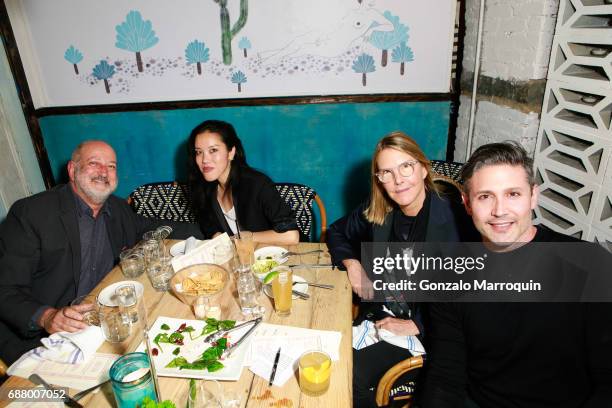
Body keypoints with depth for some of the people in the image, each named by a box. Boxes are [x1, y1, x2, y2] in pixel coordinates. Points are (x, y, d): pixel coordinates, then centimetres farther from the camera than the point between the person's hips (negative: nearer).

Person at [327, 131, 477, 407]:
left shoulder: (455, 220, -17)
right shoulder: (376, 211, -1)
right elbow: (336, 232, 17)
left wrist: (416, 325, -18)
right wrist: (352, 265, -2)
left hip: (423, 328, -4)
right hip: (378, 315, 5)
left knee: (355, 374, -22)